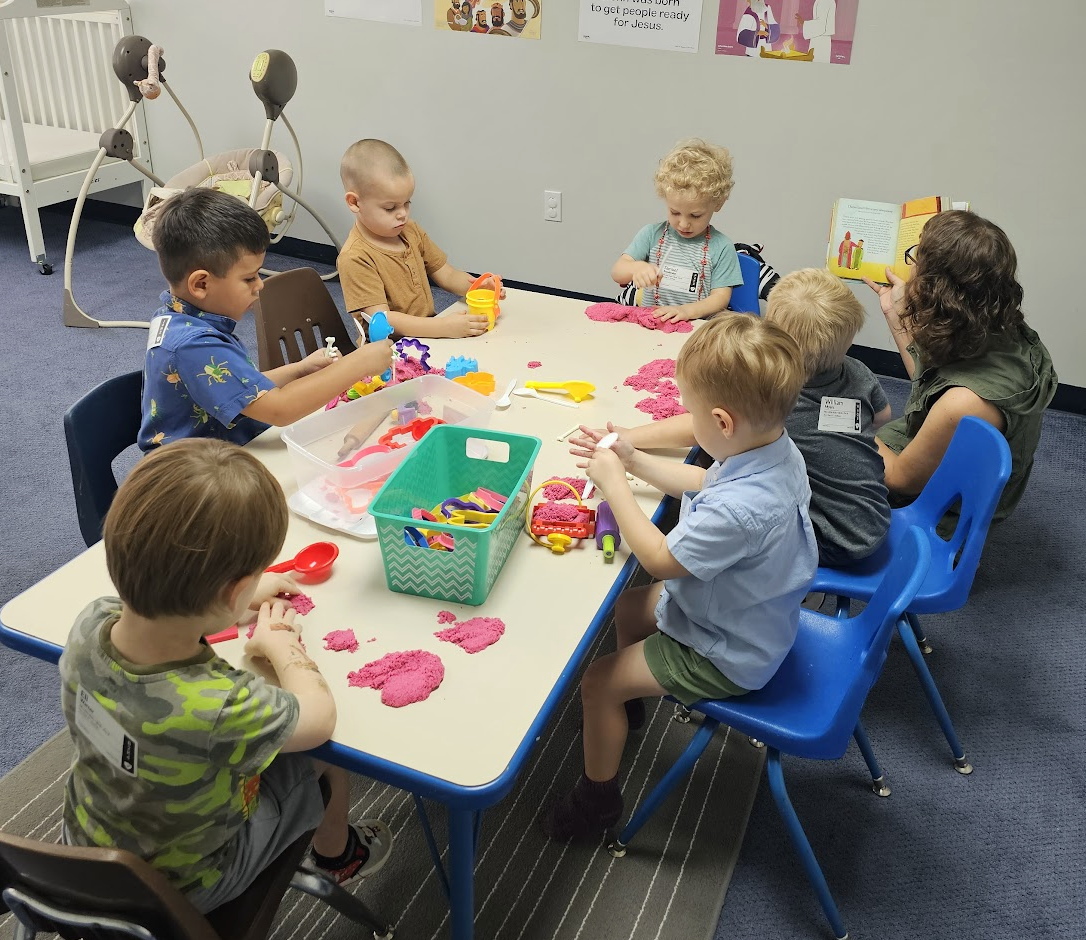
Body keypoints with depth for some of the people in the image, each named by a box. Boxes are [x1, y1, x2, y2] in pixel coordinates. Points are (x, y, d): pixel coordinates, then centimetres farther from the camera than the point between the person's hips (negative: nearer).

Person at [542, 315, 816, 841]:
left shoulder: (739, 510, -43)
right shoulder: (775, 450, -14)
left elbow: (660, 558, -26)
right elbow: (705, 483, 6)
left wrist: (614, 485, -19)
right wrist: (634, 460, -1)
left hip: (726, 657, -9)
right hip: (751, 616, 9)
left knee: (598, 683, -1)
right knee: (628, 606, 24)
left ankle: (598, 797, 23)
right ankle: (627, 707, 49)